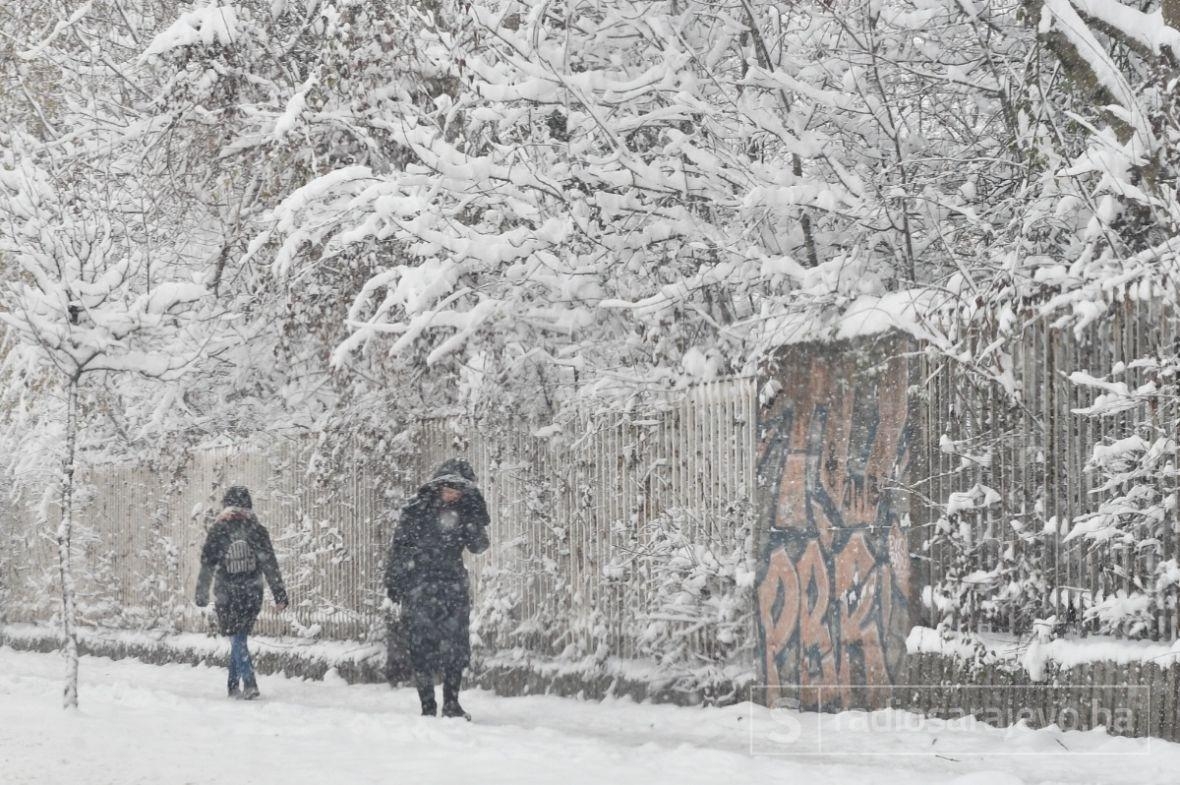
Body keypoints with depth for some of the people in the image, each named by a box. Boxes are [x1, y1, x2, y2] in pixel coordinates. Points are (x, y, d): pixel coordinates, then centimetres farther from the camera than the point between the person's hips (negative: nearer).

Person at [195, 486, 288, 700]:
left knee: (237, 640, -1)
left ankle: (249, 683, -17)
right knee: (239, 638, 14)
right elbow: (270, 565, -1)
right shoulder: (257, 531, -2)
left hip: (227, 596, -2)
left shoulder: (218, 531, -6)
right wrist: (280, 595, 2)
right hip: (252, 595, 2)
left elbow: (207, 566, -2)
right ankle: (233, 685, 18)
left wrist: (201, 594, 8)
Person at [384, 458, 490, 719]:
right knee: (422, 646, -5)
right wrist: (393, 581, -3)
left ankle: (451, 703, 11)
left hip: (453, 584, 3)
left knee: (456, 644, 0)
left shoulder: (465, 510, 6)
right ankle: (428, 706, -1)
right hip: (419, 586, -3)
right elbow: (399, 545, 1)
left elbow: (479, 547, -2)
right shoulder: (418, 507, -2)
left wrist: (475, 519, -14)